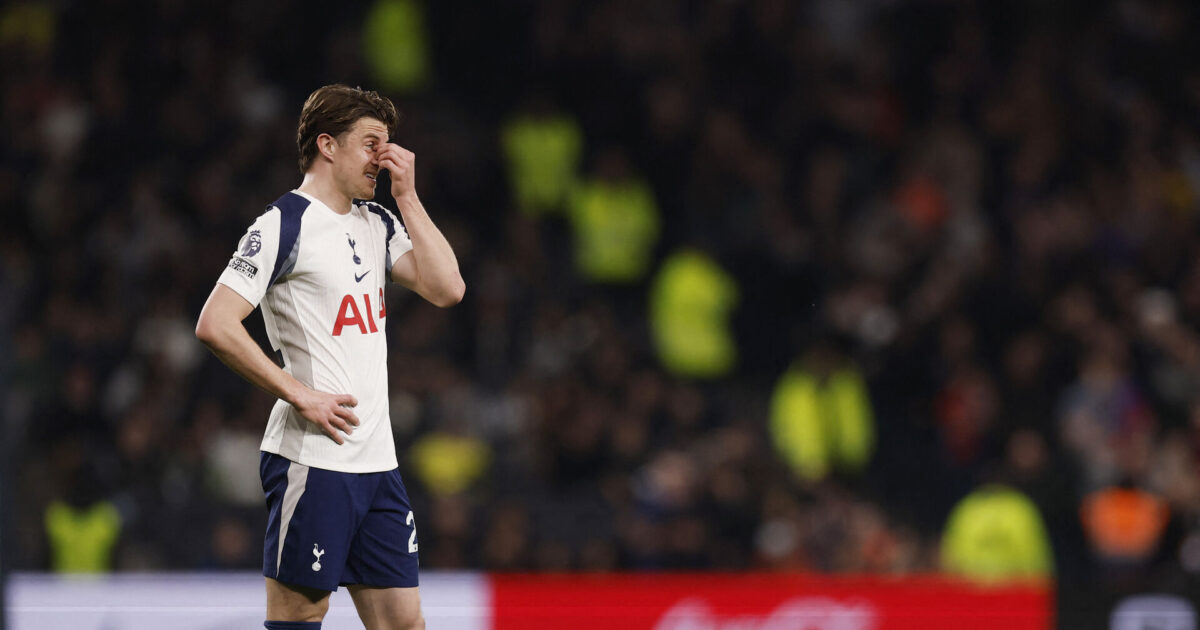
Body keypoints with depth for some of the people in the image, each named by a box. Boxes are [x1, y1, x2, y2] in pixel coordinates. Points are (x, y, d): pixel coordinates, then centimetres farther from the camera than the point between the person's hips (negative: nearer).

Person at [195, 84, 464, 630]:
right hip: (312, 458, -8)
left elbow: (446, 289, 5)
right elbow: (214, 326, -15)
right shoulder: (285, 225, -8)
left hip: (377, 459, 8)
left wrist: (407, 197, 4)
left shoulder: (377, 223, 16)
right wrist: (299, 396, -15)